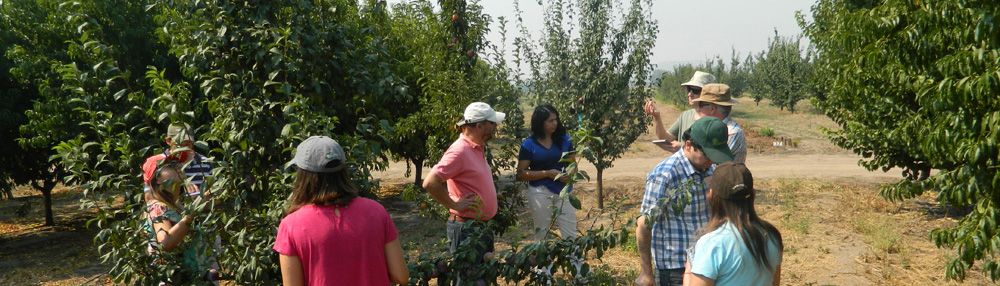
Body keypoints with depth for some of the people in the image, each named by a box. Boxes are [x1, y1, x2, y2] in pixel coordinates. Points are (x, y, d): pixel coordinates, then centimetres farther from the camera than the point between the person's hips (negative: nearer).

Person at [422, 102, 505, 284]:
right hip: (466, 228, -10)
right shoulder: (459, 151, -20)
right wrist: (455, 205, -20)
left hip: (481, 227, 10)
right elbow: (430, 183, -27)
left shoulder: (478, 149, 9)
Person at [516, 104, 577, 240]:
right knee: (541, 234, 12)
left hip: (563, 191, 3)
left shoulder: (564, 139, 1)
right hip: (541, 193, -3)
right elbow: (521, 173, -10)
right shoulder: (529, 144, -9)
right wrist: (547, 173, -18)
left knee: (570, 234, 6)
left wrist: (569, 174, -11)